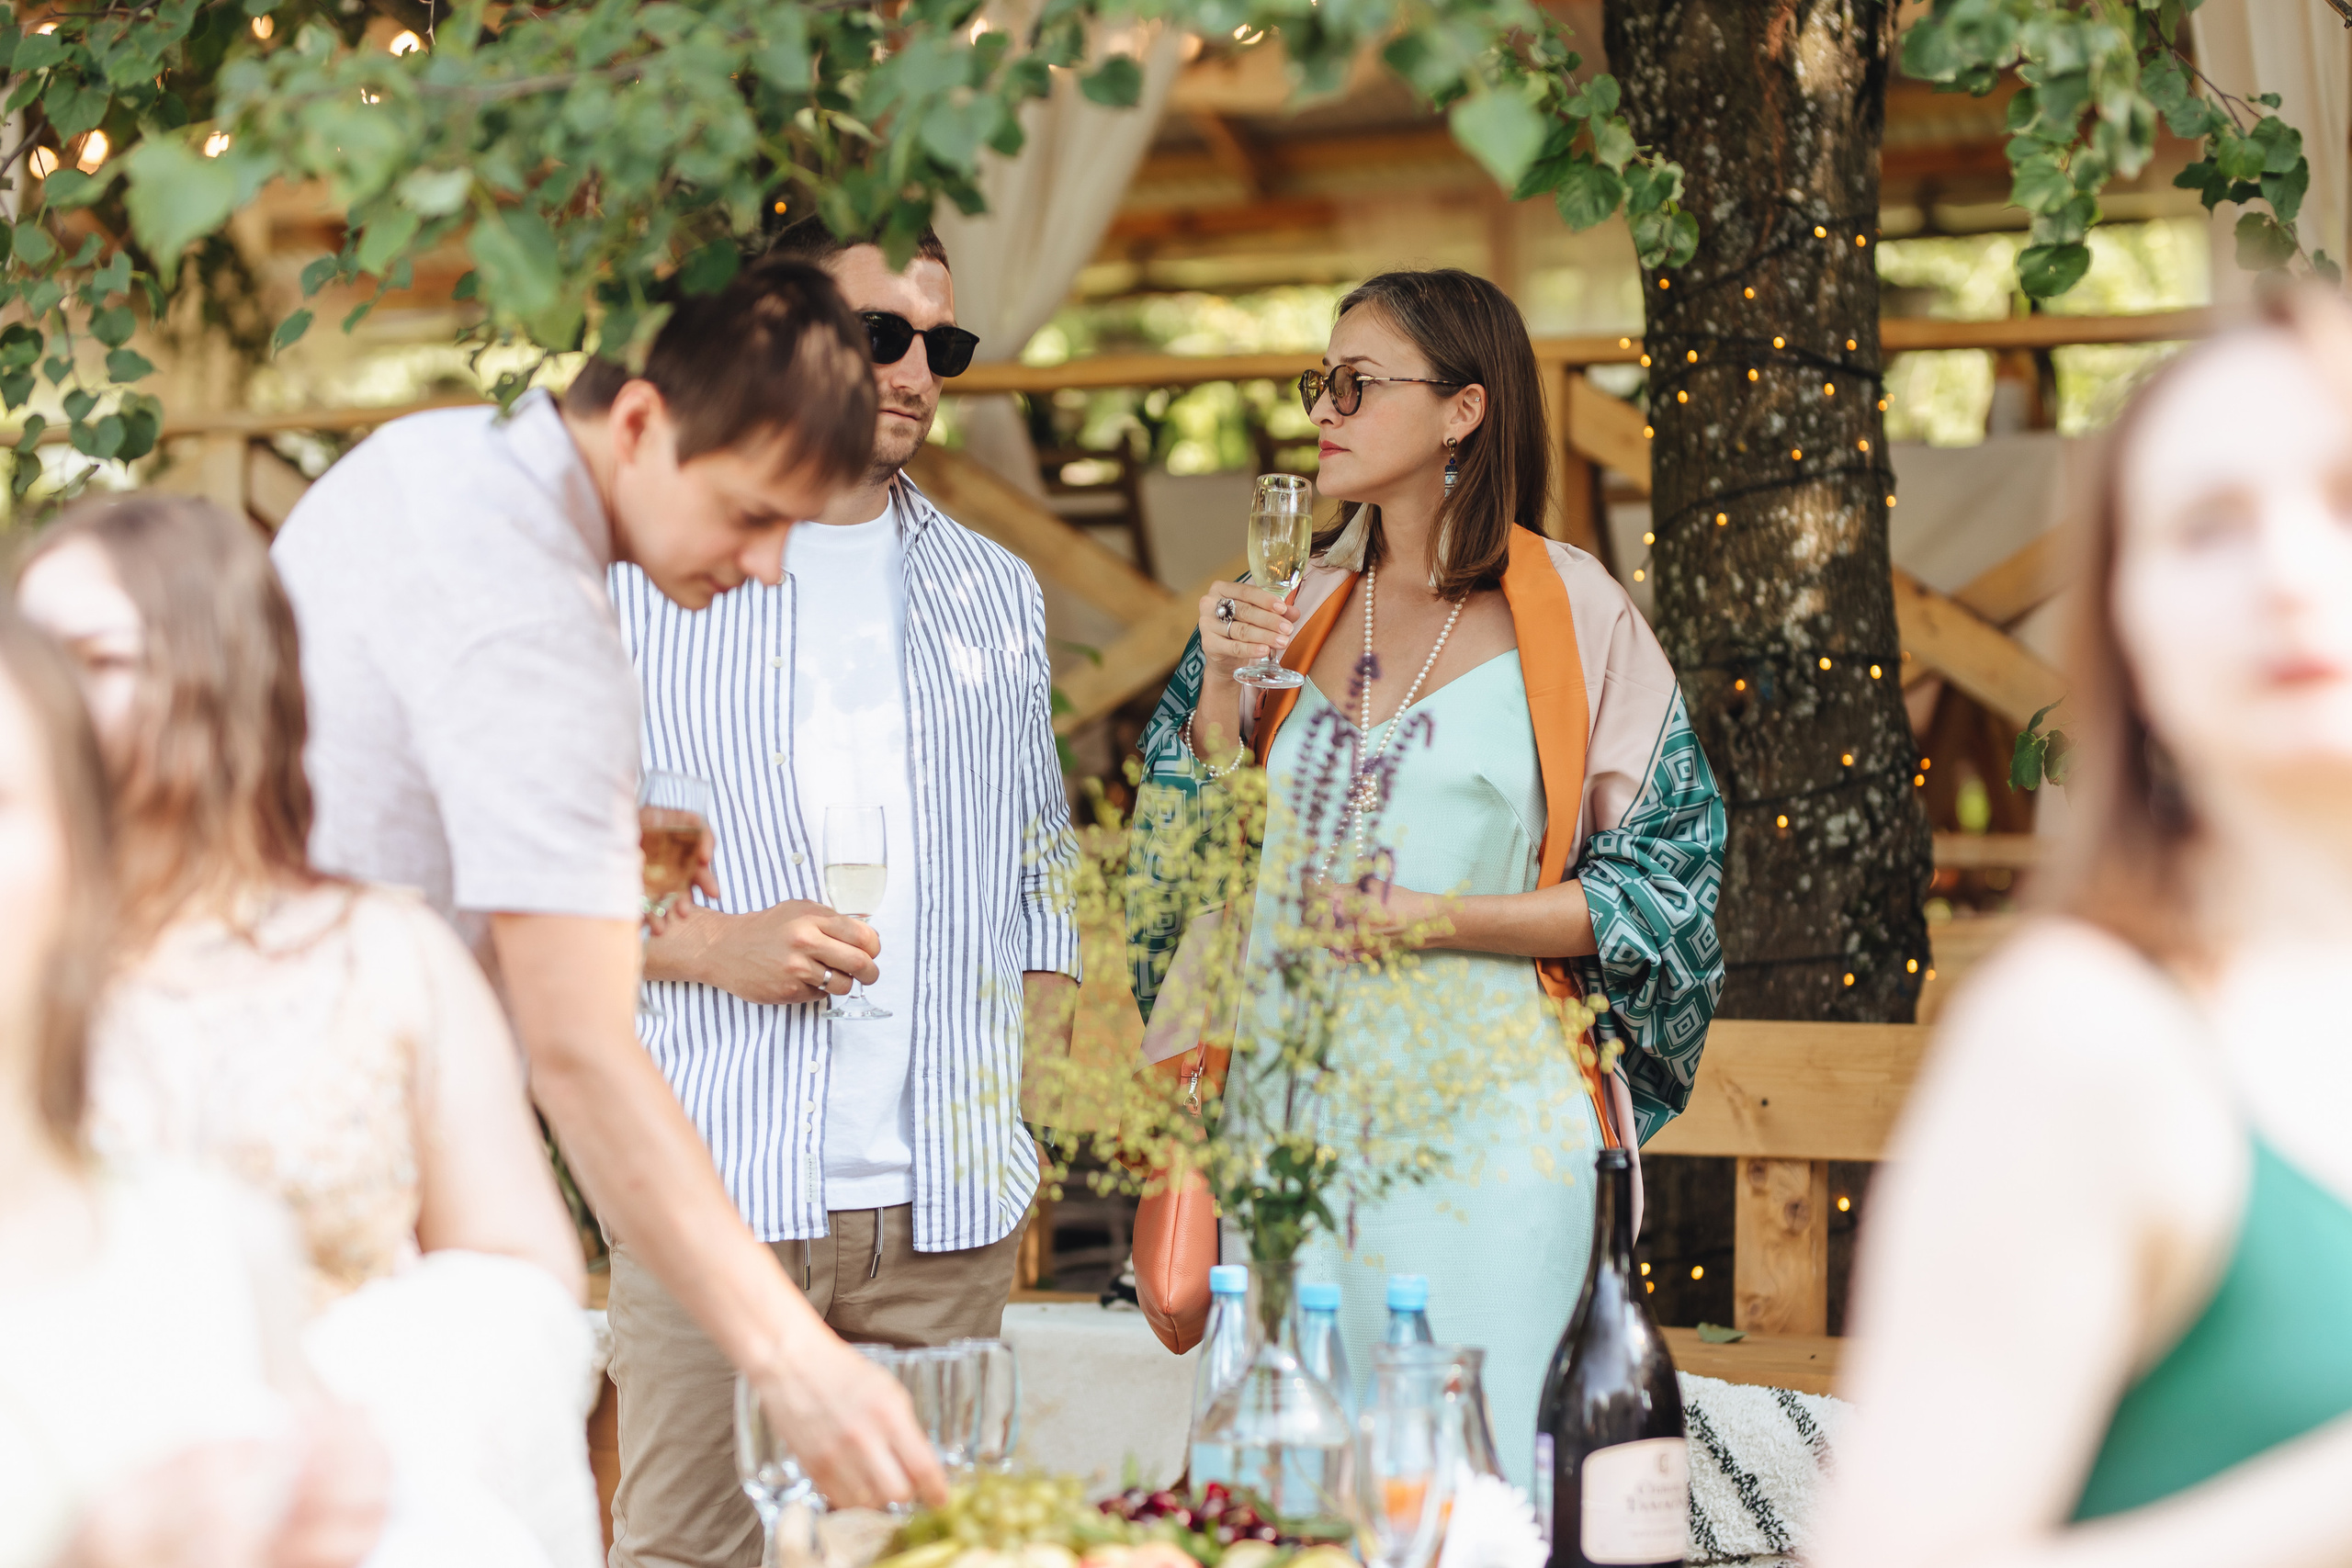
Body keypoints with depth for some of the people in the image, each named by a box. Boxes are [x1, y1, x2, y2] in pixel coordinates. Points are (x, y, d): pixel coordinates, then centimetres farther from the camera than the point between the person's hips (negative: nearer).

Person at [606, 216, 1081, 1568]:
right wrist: (715, 944, -12)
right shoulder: (644, 575, 4)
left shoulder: (996, 593, 16)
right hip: (717, 1178, -3)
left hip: (949, 1200, 3)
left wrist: (1038, 1047, 6)